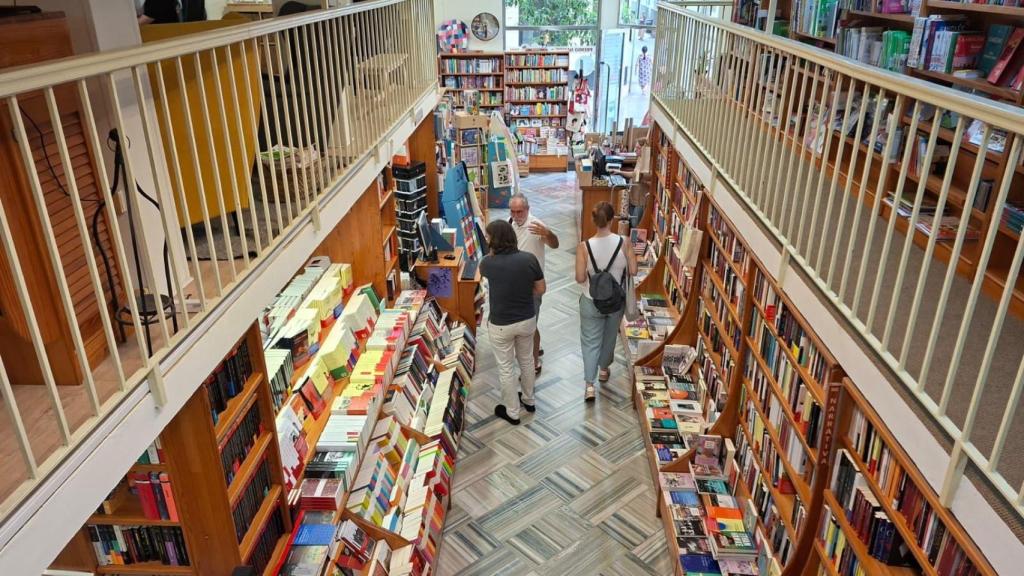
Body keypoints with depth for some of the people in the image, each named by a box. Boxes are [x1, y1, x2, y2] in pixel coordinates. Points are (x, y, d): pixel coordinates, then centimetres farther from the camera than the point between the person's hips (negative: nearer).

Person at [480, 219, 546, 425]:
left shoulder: (488, 263, -18)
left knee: (506, 368, 15)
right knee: (526, 360, 26)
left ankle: (512, 412, 29)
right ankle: (528, 400, 46)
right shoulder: (529, 258, -13)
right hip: (527, 320, 4)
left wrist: (492, 251, 13)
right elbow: (540, 289, -1)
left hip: (501, 325, -3)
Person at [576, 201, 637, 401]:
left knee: (590, 341, 11)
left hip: (591, 302, -2)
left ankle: (589, 384, 6)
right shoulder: (623, 243, -17)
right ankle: (604, 369, 47)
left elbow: (580, 278, -16)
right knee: (610, 336, 26)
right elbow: (633, 271, -9)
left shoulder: (584, 246, -20)